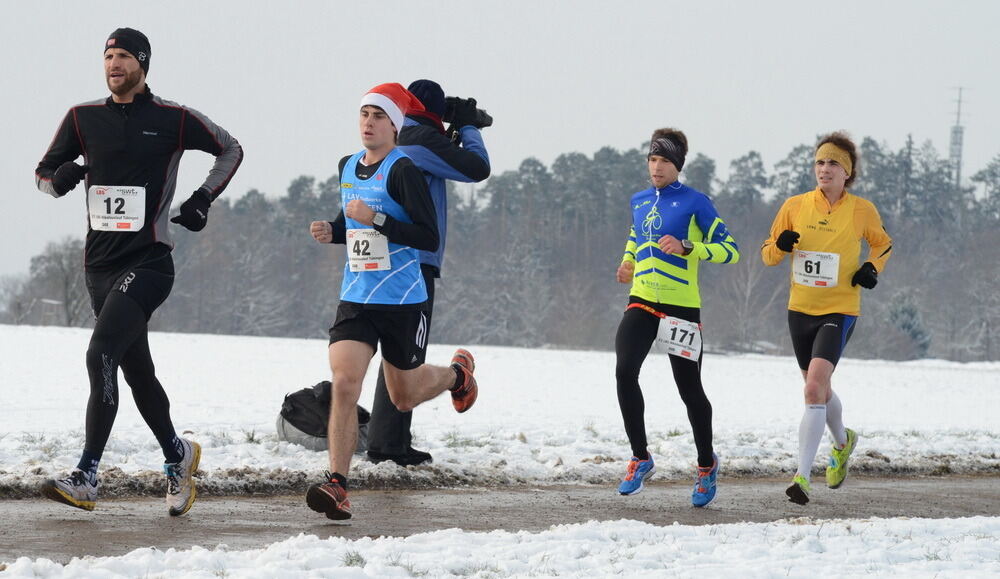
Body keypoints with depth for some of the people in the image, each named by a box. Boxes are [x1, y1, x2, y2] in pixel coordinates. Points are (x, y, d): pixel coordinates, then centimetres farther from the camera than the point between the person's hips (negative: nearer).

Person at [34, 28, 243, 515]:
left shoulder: (173, 119, -1)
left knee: (101, 355, -21)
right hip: (100, 264, 5)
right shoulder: (83, 118, 8)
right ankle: (177, 456, 35)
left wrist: (202, 199, 1)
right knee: (137, 372, 13)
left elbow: (230, 150, 13)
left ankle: (86, 479, -24)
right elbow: (43, 174, 14)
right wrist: (61, 177, -9)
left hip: (148, 262, -5)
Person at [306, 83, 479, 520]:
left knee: (405, 398, 13)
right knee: (344, 382, -17)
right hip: (355, 299, 5)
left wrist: (375, 220, -26)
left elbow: (430, 238, -19)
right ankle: (336, 485, -18)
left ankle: (457, 373, 46)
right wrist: (331, 231, 4)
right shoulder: (347, 167, 8)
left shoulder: (402, 170, -13)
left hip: (402, 302, -5)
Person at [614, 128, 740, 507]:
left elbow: (730, 250, -8)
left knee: (690, 390, 3)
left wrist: (686, 247, -21)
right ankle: (640, 458, -5)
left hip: (681, 306, -4)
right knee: (624, 372, -18)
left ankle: (706, 465, 26)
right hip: (641, 303, 4)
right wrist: (628, 262, 14)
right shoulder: (639, 202, 12)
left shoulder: (694, 202, -5)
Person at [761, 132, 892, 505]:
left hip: (839, 311, -4)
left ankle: (802, 476, -21)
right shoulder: (795, 207, -1)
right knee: (818, 389, 19)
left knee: (815, 387, -21)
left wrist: (873, 268, -6)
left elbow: (883, 244, 15)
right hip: (800, 309, 4)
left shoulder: (862, 211, -5)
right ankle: (843, 442, 50)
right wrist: (780, 246, -17)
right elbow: (768, 254, 7)